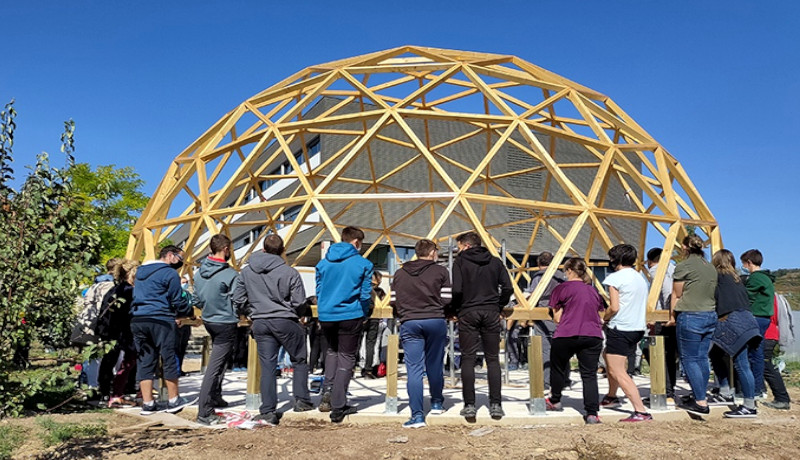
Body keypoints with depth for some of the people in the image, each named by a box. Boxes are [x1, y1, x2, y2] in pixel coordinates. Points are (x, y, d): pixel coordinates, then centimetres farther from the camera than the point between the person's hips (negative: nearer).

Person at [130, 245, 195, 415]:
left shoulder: (140, 271, 20)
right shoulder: (170, 273, -5)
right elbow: (178, 302, -7)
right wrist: (191, 312, 11)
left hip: (137, 320, 7)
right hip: (160, 320, -7)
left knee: (144, 361, 9)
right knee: (169, 359, 3)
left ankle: (147, 403, 10)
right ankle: (174, 400, 11)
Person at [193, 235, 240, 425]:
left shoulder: (199, 272, 3)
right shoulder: (230, 274, -20)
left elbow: (197, 300, 10)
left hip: (208, 321, 8)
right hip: (226, 324, -8)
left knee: (219, 361, 25)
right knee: (214, 367, -6)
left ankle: (215, 397, 34)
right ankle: (204, 413, -5)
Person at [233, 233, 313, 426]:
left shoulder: (246, 272, 3)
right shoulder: (290, 272, -10)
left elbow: (238, 299, 6)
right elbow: (299, 303, -9)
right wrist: (298, 315, 12)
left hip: (260, 324, 3)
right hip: (285, 322, -3)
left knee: (267, 367, 7)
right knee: (299, 361, 15)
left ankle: (268, 411, 7)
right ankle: (301, 400, 16)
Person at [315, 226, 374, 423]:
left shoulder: (323, 262, 6)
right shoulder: (363, 264, -5)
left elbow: (318, 290, 12)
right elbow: (366, 294, -2)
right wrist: (363, 314, 14)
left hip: (325, 316, 4)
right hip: (350, 317, -4)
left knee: (332, 350, 27)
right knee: (346, 358, 5)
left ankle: (328, 391, 12)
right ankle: (338, 407, 4)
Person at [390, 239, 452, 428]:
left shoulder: (400, 273, 9)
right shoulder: (440, 271, 2)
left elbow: (393, 301, 8)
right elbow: (447, 299, -3)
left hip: (409, 323, 1)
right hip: (436, 322, 0)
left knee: (414, 369, 0)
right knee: (435, 364, 16)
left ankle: (417, 414, -6)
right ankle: (437, 403, 34)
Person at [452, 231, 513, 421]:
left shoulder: (460, 261, 0)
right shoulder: (495, 262, 10)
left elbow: (457, 290, -10)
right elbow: (508, 288, 3)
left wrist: (455, 308, 6)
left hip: (468, 313, -3)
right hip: (491, 313, 3)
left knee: (468, 359, 2)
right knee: (493, 359, 8)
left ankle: (469, 406, 0)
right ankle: (496, 405, 6)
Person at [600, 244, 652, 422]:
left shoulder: (615, 278, -12)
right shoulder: (640, 277, 12)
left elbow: (614, 307, -17)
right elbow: (644, 308, 15)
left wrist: (604, 318, 1)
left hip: (619, 329, -9)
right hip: (638, 328, 9)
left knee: (618, 372, -7)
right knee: (608, 357, 27)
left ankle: (641, 411, -16)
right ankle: (611, 397, 40)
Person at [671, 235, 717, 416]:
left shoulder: (683, 266, -8)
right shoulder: (711, 268, 12)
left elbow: (676, 295, -3)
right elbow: (713, 293, 18)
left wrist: (672, 316, 7)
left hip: (690, 317, -7)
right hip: (711, 316, 7)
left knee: (689, 359, -1)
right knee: (702, 358, 12)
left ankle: (701, 403, -3)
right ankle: (700, 398, 17)